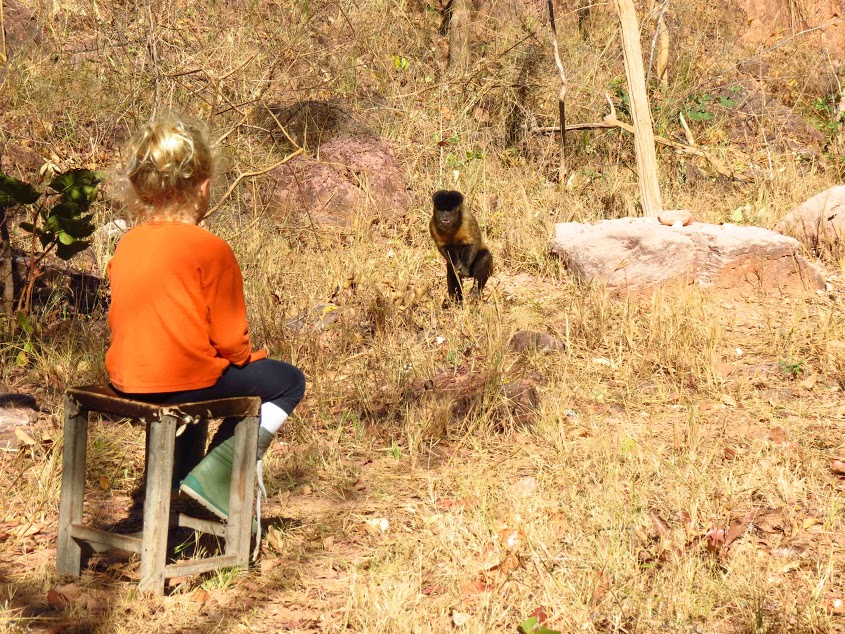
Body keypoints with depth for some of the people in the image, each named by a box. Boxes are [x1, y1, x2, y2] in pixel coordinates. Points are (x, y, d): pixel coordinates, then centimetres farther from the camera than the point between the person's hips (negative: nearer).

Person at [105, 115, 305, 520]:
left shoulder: (126, 244, 6)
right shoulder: (210, 249, -13)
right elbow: (229, 339, -11)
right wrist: (250, 358, 12)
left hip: (125, 381, 7)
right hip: (185, 381, -7)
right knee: (287, 381, 9)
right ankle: (214, 474, -3)